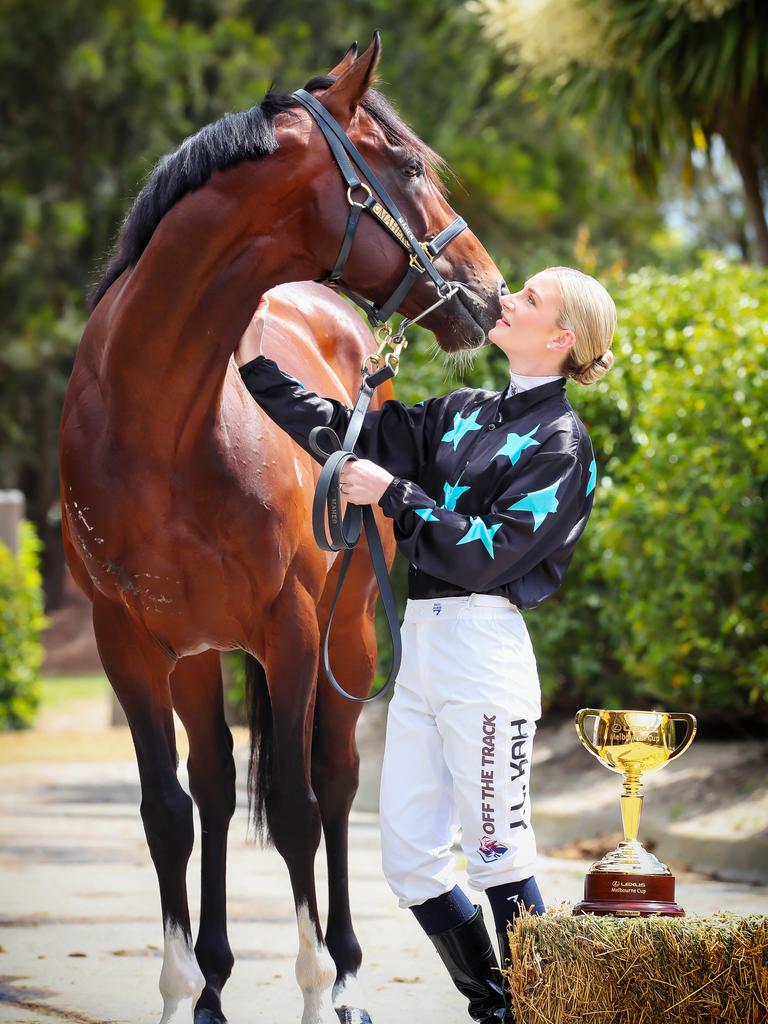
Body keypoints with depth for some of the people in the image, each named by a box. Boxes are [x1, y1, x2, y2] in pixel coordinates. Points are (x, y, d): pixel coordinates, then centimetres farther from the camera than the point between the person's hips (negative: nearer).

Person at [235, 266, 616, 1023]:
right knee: (409, 863, 7)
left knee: (500, 861, -3)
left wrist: (393, 495, -14)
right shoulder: (463, 414, 16)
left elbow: (488, 553, -15)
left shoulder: (562, 443, -6)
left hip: (483, 646, -7)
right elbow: (351, 434, 14)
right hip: (418, 646, 8)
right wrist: (257, 364, 10)